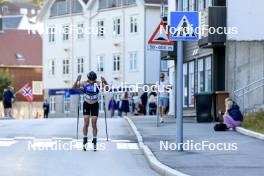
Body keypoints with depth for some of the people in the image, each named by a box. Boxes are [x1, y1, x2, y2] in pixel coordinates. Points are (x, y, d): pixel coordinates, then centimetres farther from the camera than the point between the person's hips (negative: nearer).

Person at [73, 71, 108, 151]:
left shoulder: (98, 84, -14)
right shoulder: (84, 84, -14)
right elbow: (74, 87, -17)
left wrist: (104, 82, -34)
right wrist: (77, 81, -34)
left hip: (95, 105, 0)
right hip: (86, 105, 0)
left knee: (94, 124, -1)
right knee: (86, 123, -5)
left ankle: (94, 143, 6)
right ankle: (85, 142, 4)